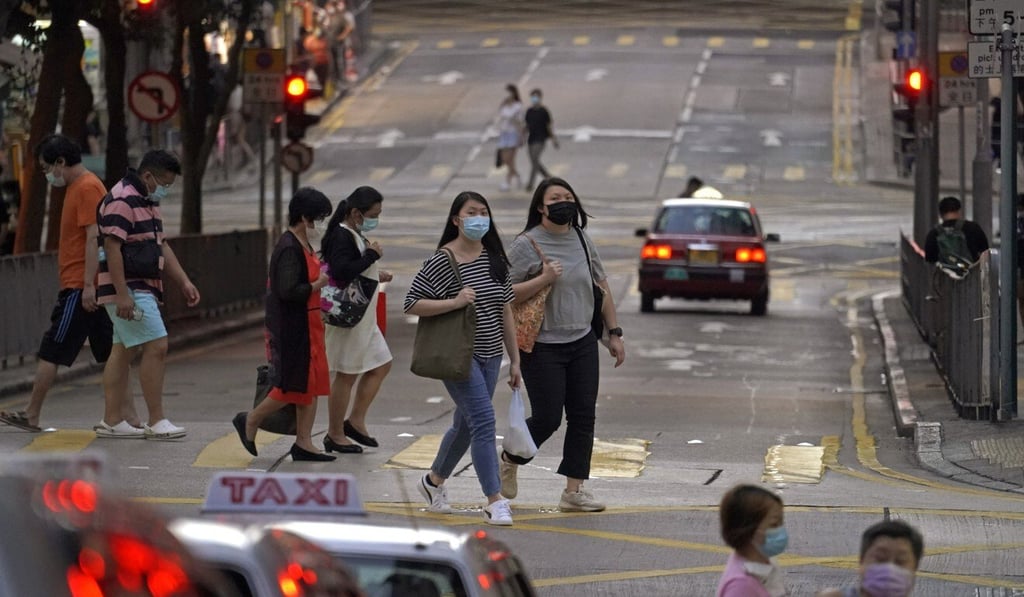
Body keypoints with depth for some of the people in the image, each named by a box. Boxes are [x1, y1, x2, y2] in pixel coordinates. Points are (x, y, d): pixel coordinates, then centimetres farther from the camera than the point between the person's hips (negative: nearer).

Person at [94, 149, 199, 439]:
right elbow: (112, 248, -21)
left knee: (124, 351, 10)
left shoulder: (147, 202, 18)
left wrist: (184, 282, 15)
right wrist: (122, 295, -25)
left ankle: (112, 420, 13)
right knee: (156, 347, -12)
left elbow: (161, 246, 23)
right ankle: (156, 422, -10)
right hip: (127, 290, -11)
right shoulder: (122, 201, -15)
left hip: (143, 289, 11)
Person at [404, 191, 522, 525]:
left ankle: (435, 481, 38)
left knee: (465, 424, 16)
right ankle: (495, 502, -15)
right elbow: (412, 304, -11)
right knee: (483, 420, -15)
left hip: (489, 356, 7)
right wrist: (454, 302, -22)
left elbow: (505, 310, 14)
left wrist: (514, 359, 13)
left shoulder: (495, 260, 9)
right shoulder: (441, 261, -10)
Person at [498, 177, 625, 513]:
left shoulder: (582, 240, 8)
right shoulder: (526, 245, -8)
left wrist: (614, 333, 14)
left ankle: (574, 491, 6)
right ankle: (509, 462, 25)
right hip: (543, 347, -5)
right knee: (547, 418, -4)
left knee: (583, 416, 1)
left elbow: (601, 287, 17)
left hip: (582, 343, 5)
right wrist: (543, 279, -22)